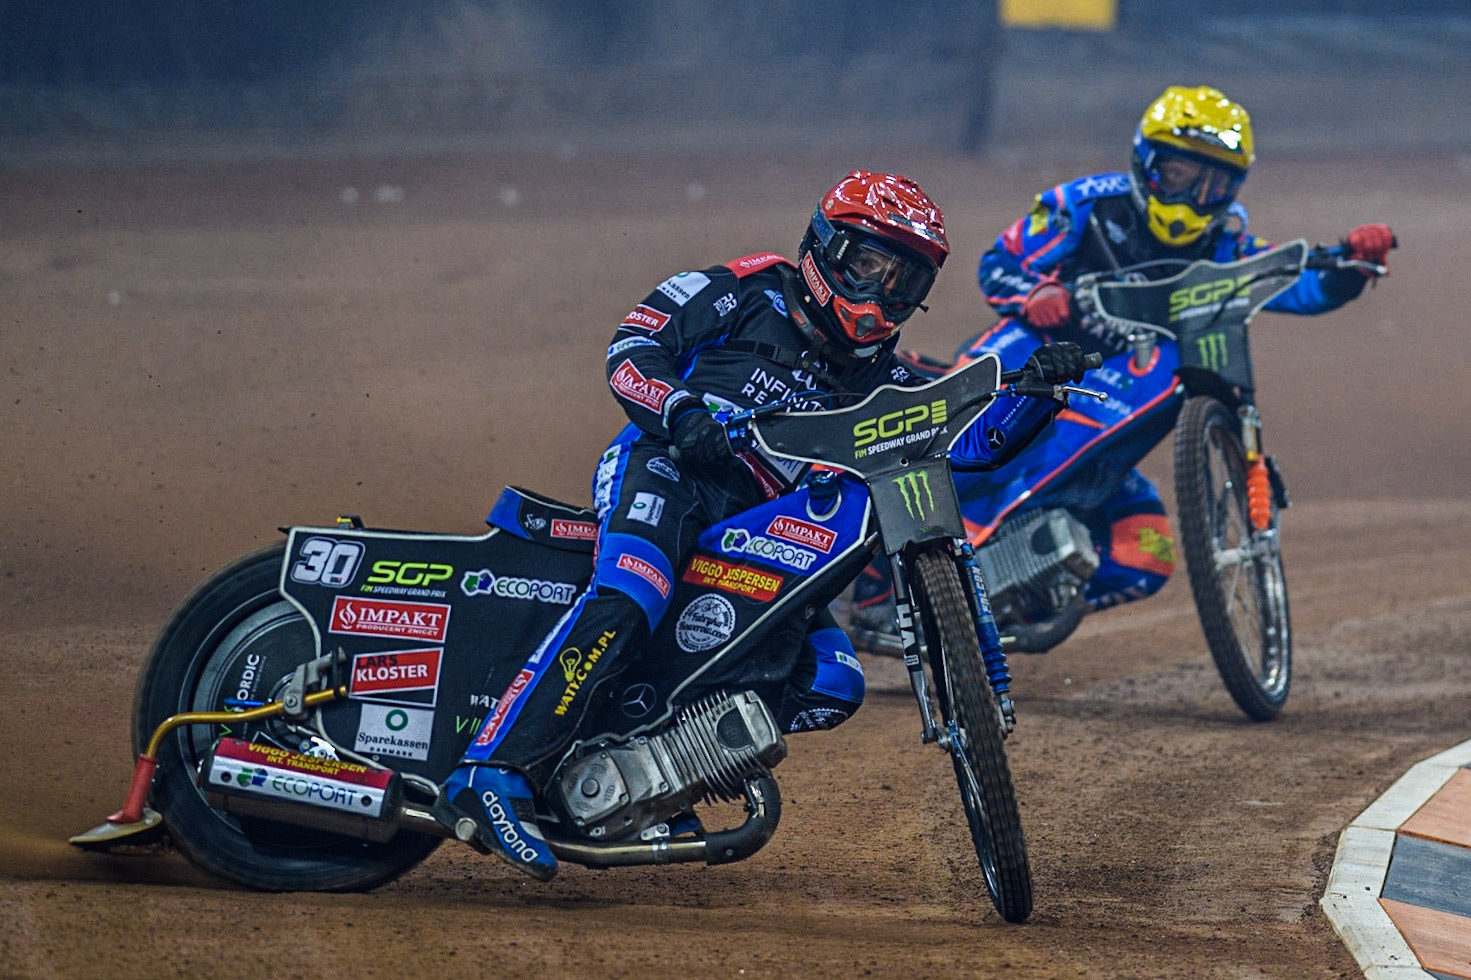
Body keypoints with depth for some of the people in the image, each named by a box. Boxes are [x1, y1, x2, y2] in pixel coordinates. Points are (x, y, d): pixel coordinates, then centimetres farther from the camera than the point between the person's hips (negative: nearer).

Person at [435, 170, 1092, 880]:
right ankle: (492, 776, -44)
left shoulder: (877, 381, 22)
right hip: (669, 470, -7)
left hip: (755, 530, 7)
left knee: (833, 684, -9)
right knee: (624, 605, -35)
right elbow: (633, 347, -1)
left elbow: (973, 442, 15)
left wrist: (1038, 386, -3)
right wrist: (680, 410, -21)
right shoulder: (753, 291, 7)